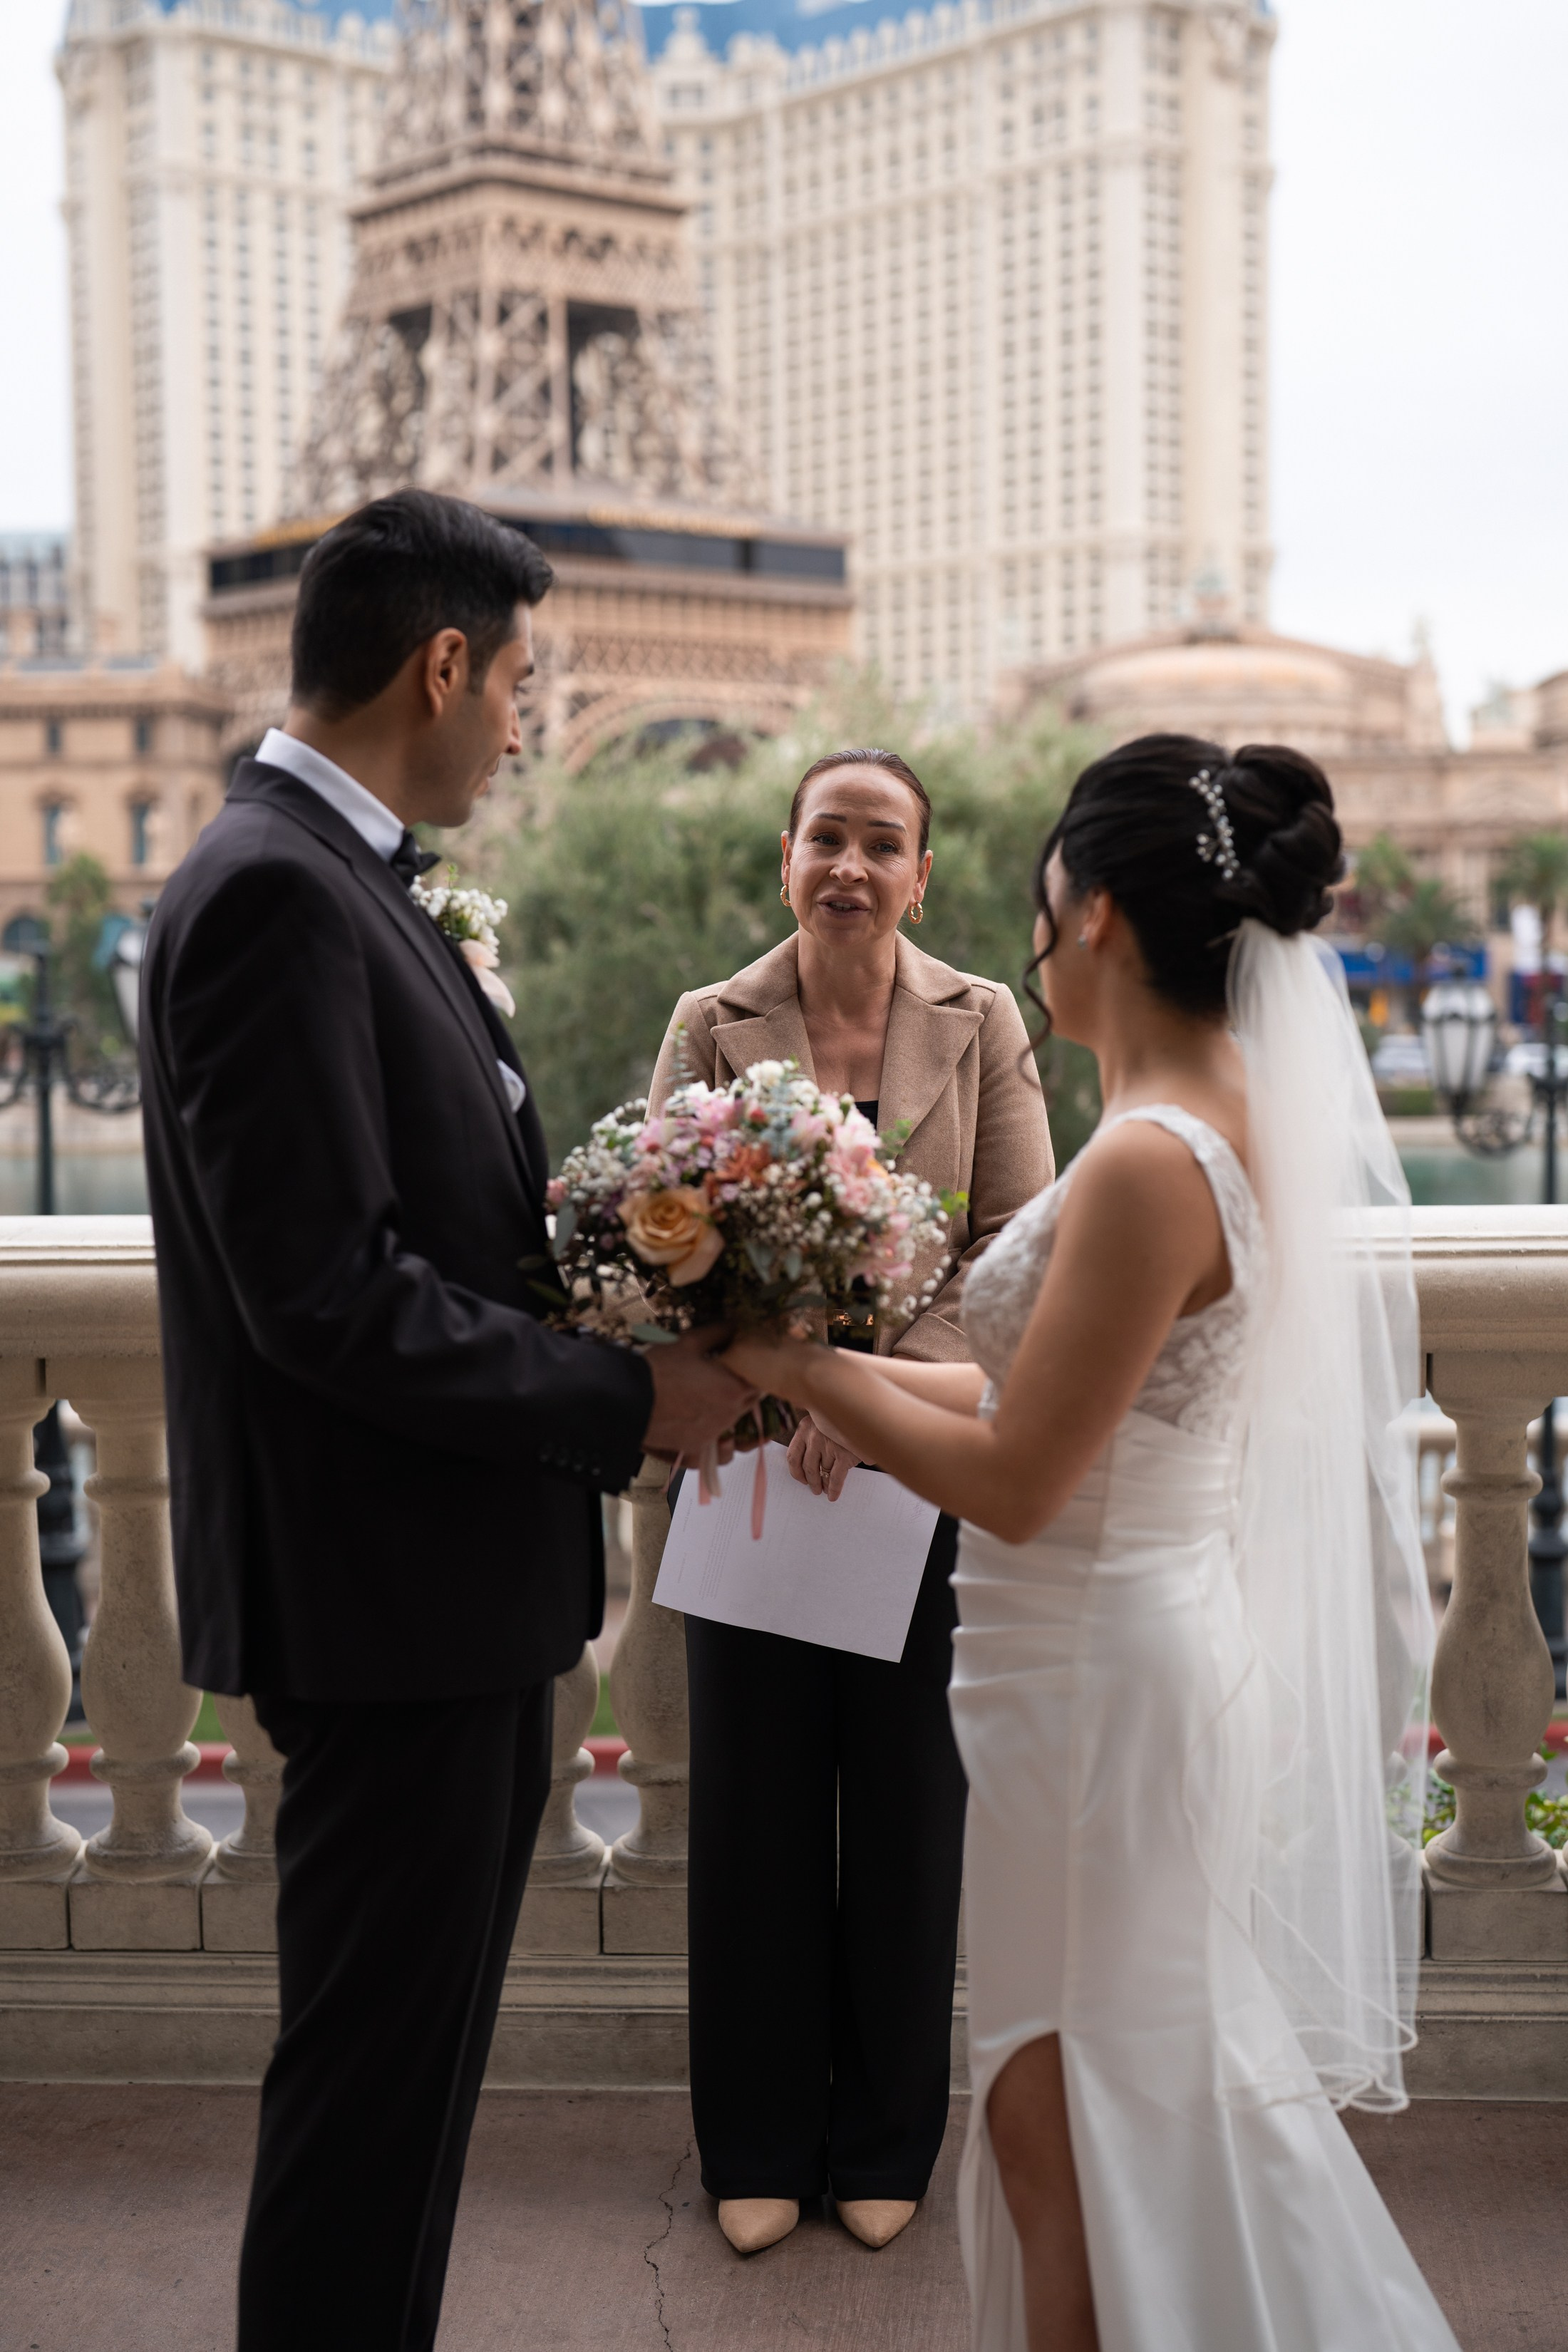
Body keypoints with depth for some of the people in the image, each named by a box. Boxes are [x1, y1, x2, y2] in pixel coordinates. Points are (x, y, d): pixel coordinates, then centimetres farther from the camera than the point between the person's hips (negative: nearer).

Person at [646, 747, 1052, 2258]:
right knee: (755, 1809, 8)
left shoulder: (980, 1025, 2)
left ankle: (883, 2146, 27)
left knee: (908, 1812, 9)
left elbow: (1016, 1247, -4)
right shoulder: (711, 1027, 1)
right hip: (748, 1463, 0)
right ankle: (757, 2149, 24)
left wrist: (876, 1382, -17)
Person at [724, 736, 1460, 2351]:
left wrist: (802, 1369, -11)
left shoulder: (1150, 1161, -24)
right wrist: (834, 1369, 13)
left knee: (1075, 2133, 9)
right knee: (1079, 2119, 22)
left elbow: (1014, 1482, -22)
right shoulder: (1227, 1115, 5)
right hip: (1132, 1651, 9)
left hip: (1102, 1677, -9)